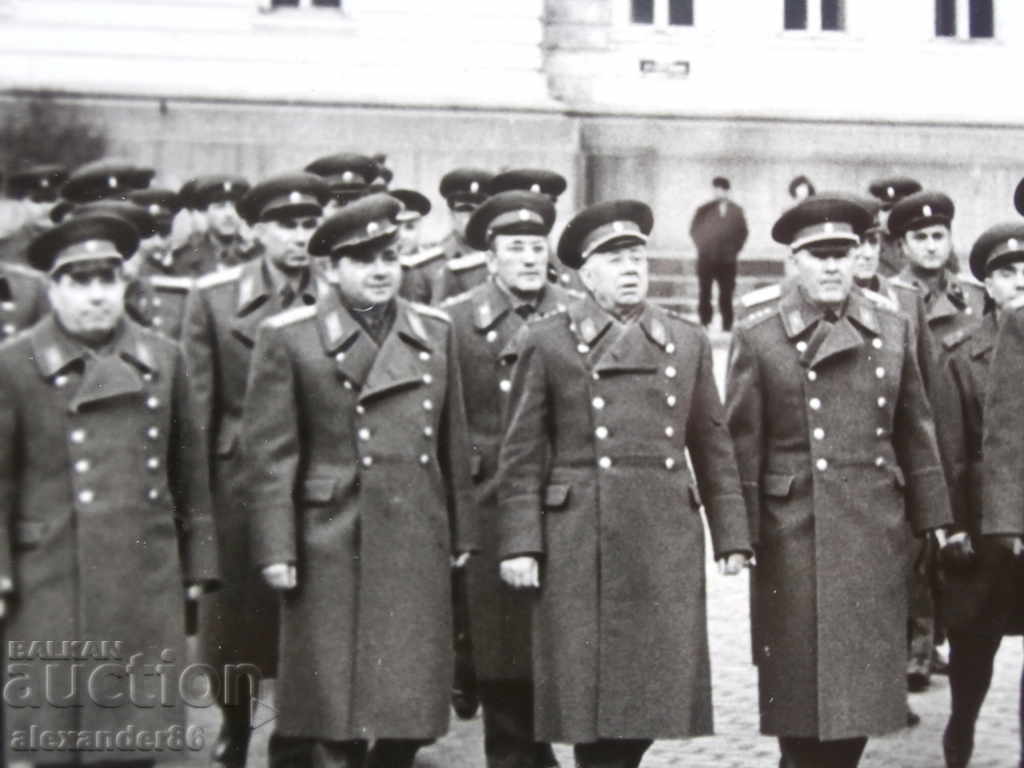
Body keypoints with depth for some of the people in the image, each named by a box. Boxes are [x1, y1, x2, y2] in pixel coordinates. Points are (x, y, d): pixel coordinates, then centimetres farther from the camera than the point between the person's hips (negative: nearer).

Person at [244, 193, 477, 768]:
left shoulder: (436, 332, 10)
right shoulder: (288, 338, -3)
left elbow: (454, 445, 13)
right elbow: (270, 455, -4)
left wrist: (462, 536, 12)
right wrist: (276, 551, -8)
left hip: (419, 549, 4)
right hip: (333, 553, -4)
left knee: (411, 716, 8)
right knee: (333, 721, 1)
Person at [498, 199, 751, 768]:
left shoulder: (688, 342, 12)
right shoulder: (547, 343, 3)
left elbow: (714, 448, 12)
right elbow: (522, 457, 1)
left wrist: (732, 537, 8)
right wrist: (519, 545, -5)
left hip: (669, 544, 3)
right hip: (581, 547, -3)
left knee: (657, 689, 5)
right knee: (591, 697, 1)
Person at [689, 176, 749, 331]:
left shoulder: (736, 211, 4)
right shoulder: (704, 210, 0)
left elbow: (742, 232, 8)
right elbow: (695, 230, 4)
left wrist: (734, 250, 1)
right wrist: (703, 246, -3)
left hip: (727, 260, 1)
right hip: (706, 259, 0)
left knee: (726, 295, 2)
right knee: (705, 294, 4)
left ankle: (727, 328, 7)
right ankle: (704, 327, 10)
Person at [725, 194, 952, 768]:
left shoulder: (893, 329, 8)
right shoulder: (757, 336, -2)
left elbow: (916, 431, 10)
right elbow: (742, 442, -4)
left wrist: (932, 517, 7)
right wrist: (741, 535, -8)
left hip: (877, 534, 3)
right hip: (796, 536, -3)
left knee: (866, 673, 9)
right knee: (802, 682, 2)